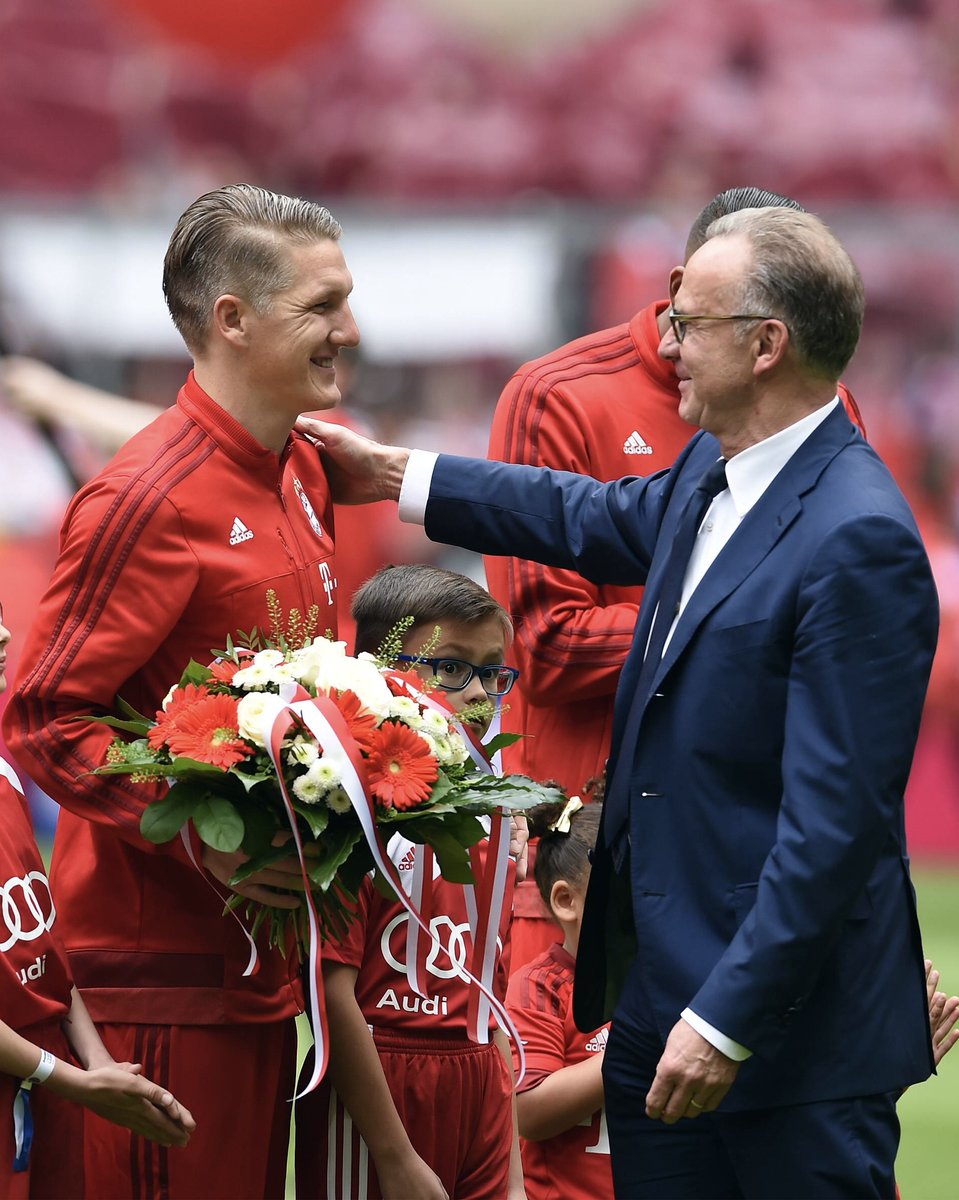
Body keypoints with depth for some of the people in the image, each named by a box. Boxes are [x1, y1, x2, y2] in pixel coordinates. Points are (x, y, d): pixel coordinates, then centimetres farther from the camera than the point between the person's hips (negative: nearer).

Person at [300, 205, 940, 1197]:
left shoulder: (859, 541, -21)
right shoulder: (713, 475, 8)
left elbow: (837, 819, -24)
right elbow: (600, 520, 32)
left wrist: (729, 1022, -24)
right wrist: (393, 476, 37)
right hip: (657, 995, 9)